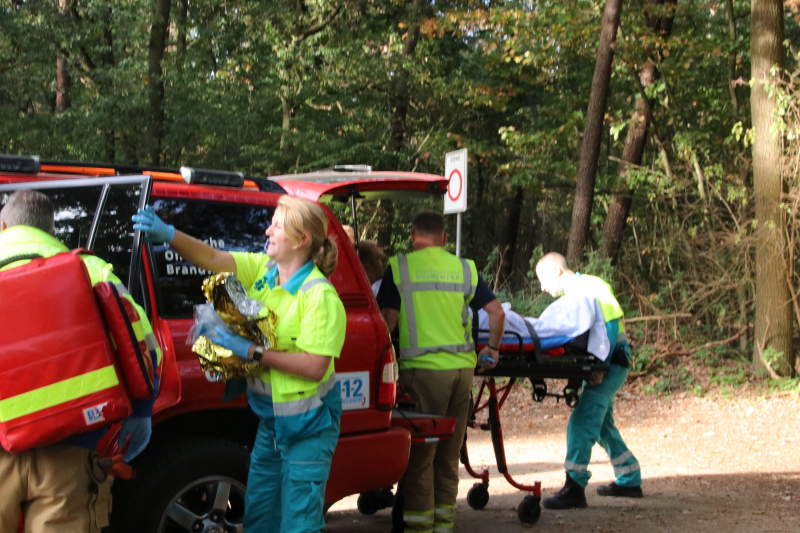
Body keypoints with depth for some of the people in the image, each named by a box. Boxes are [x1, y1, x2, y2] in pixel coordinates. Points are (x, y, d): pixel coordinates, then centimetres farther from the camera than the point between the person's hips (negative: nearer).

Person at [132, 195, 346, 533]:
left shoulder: (320, 296, -20)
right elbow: (212, 259, -3)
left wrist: (252, 353, -25)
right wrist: (168, 235, -19)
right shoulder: (262, 270, 2)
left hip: (308, 425, -8)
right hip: (270, 418, 8)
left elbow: (315, 367, -24)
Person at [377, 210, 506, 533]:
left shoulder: (399, 267, -1)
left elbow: (388, 321, -5)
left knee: (419, 452, 2)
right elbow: (496, 312, 6)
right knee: (449, 452, 13)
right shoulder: (464, 268, 10)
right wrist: (492, 349, 20)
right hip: (462, 367, 4)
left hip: (422, 368, -4)